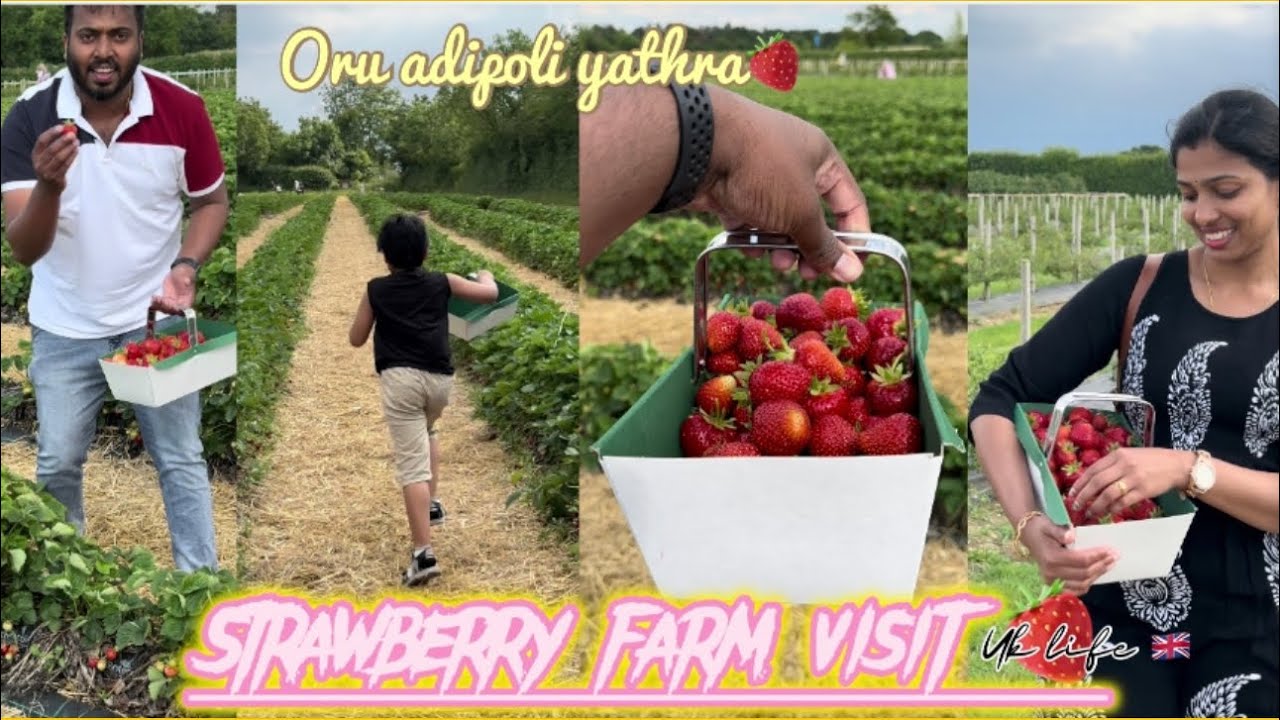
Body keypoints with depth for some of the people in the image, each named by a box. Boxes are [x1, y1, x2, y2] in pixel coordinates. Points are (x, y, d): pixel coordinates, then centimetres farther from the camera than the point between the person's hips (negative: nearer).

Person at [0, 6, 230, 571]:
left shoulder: (182, 109, -16)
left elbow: (211, 201, 1)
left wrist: (186, 266, -16)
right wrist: (49, 186, -41)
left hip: (156, 319, -1)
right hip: (65, 329, 1)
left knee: (182, 461, 7)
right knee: (56, 465, 15)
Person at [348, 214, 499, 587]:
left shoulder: (376, 290, 8)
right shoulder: (441, 282, 12)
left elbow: (356, 339, 15)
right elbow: (490, 293, 18)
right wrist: (486, 275, 40)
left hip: (400, 379, -3)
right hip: (440, 378, 3)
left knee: (412, 466, -9)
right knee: (426, 429, 37)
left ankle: (423, 554, -17)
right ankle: (433, 503, 33)